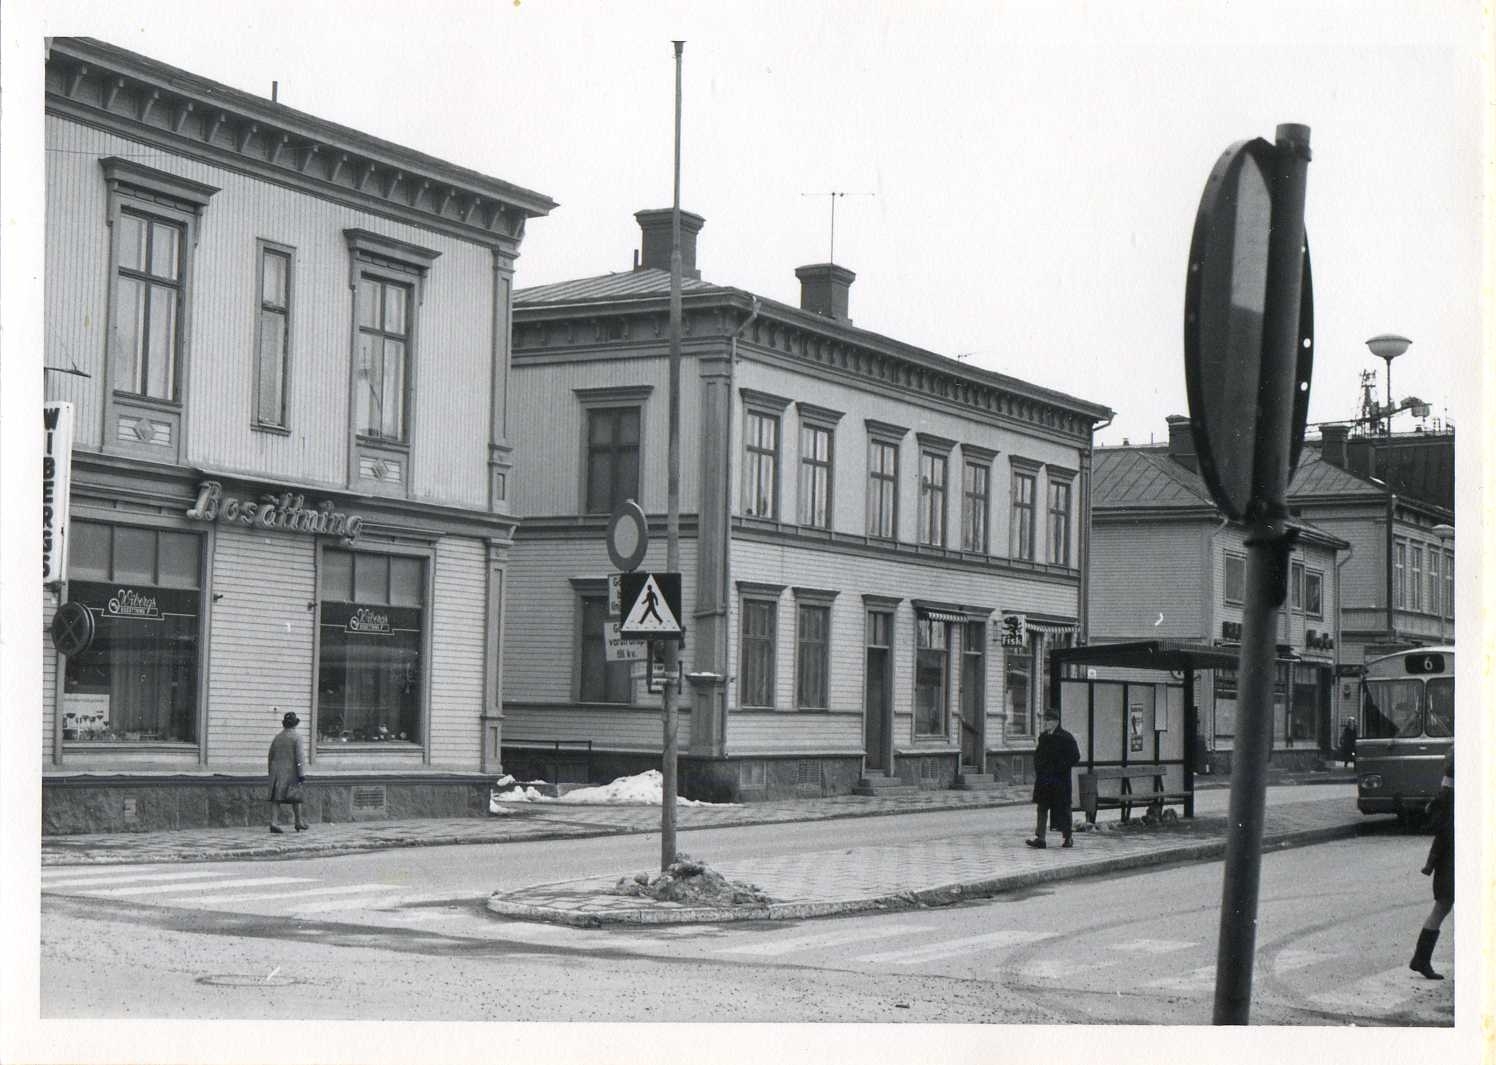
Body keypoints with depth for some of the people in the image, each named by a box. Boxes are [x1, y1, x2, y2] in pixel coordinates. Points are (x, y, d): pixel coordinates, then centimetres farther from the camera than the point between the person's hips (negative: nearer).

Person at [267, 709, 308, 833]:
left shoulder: (277, 737, 9)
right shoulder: (296, 738, -7)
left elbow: (271, 756, 13)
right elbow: (299, 757, -13)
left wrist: (271, 774, 22)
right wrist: (300, 774, -12)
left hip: (277, 771, 4)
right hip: (291, 772, -4)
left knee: (276, 798, 0)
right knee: (295, 797, 10)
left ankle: (273, 822, -13)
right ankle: (299, 822, 20)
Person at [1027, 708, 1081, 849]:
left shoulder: (1066, 738, -7)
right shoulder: (1043, 737, 12)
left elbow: (1075, 758, -9)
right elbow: (1038, 755, 22)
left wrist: (1059, 768, -14)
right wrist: (1037, 770, 7)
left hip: (1060, 780, -6)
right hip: (1044, 780, 6)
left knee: (1062, 809, 3)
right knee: (1042, 808, 0)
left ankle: (1068, 838, 16)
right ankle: (1040, 838, -1)